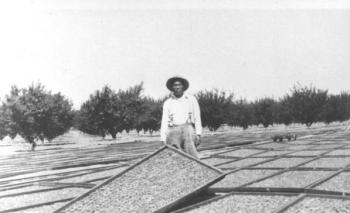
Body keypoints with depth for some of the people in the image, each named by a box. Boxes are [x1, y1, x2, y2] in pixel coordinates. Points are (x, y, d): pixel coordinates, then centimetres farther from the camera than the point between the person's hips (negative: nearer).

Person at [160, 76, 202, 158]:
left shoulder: (191, 99, 13)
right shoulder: (167, 103, 16)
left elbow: (197, 118, 11)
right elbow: (164, 121, 11)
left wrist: (198, 134, 0)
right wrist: (163, 140, 3)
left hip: (188, 128, -1)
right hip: (173, 131, 1)